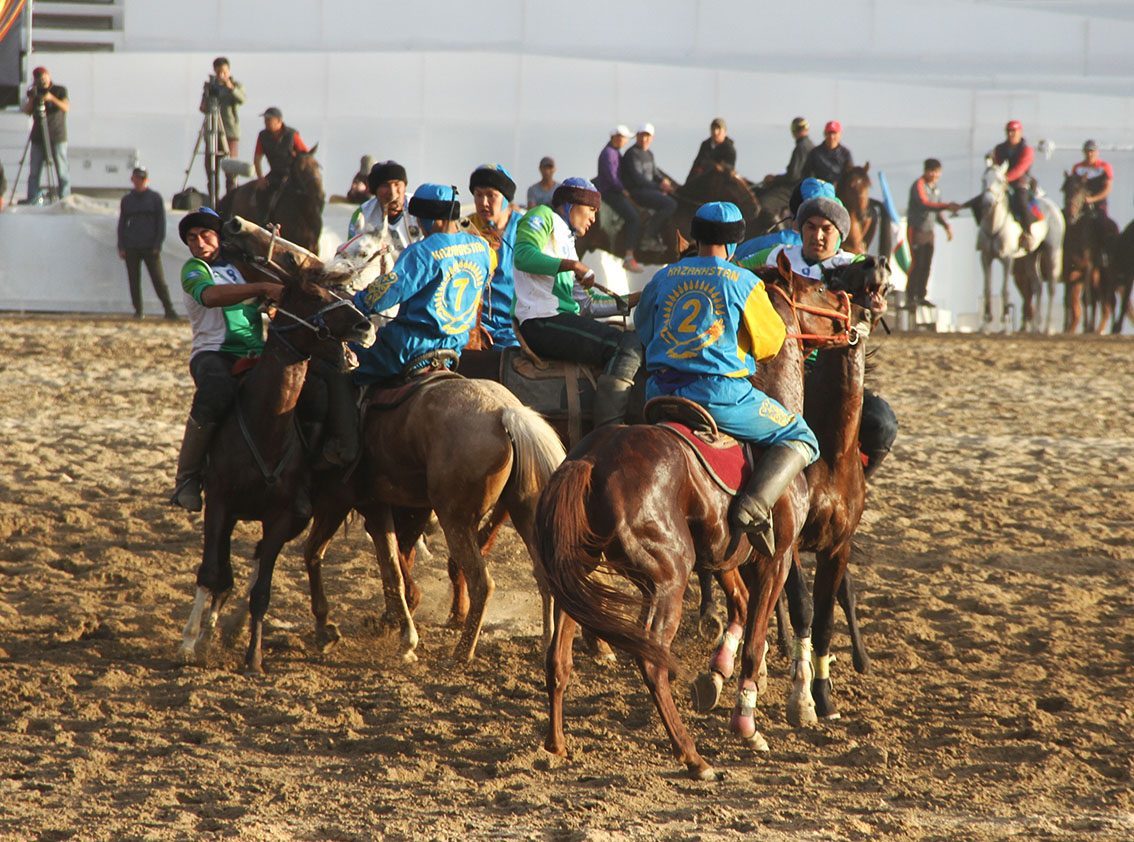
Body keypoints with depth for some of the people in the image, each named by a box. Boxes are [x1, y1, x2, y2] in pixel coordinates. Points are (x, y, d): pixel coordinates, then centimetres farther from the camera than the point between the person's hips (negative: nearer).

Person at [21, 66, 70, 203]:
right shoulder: (36, 92, 12)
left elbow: (66, 107, -13)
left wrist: (52, 98, -26)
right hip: (38, 137, 4)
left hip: (57, 137, -4)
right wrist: (31, 98, -9)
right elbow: (27, 111, 6)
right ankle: (33, 199, 3)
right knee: (34, 170, 0)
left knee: (61, 169, -7)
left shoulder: (60, 90, 3)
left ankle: (65, 198, -4)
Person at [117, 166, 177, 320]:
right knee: (134, 281, 3)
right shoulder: (127, 200, 11)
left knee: (158, 279, -9)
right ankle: (138, 311, 9)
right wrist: (121, 247, 6)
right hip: (131, 248, 3)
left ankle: (169, 309, -7)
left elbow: (161, 222, 2)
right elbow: (122, 224, 14)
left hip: (150, 247, -3)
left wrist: (158, 244, -6)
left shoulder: (155, 198, 4)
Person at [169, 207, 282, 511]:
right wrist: (263, 287, -30)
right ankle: (186, 479, -27)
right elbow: (210, 295, -21)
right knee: (217, 392, -38)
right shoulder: (194, 269, 4)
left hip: (255, 354, 7)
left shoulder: (238, 267, 22)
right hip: (214, 353, -6)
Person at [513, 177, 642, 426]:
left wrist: (629, 301, 23)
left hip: (563, 320, 10)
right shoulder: (543, 217, 5)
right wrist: (573, 265, -19)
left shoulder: (566, 242, 30)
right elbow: (524, 256, -16)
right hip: (541, 321, -10)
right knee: (627, 346, -22)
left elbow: (584, 305, 25)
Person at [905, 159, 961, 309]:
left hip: (929, 232, 8)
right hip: (916, 229, -8)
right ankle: (910, 298, -9)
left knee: (926, 265, 7)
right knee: (917, 263, -11)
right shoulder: (919, 186, -13)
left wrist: (946, 225, 3)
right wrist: (946, 206, -38)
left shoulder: (936, 188, 13)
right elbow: (925, 204, -29)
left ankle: (921, 296, 15)